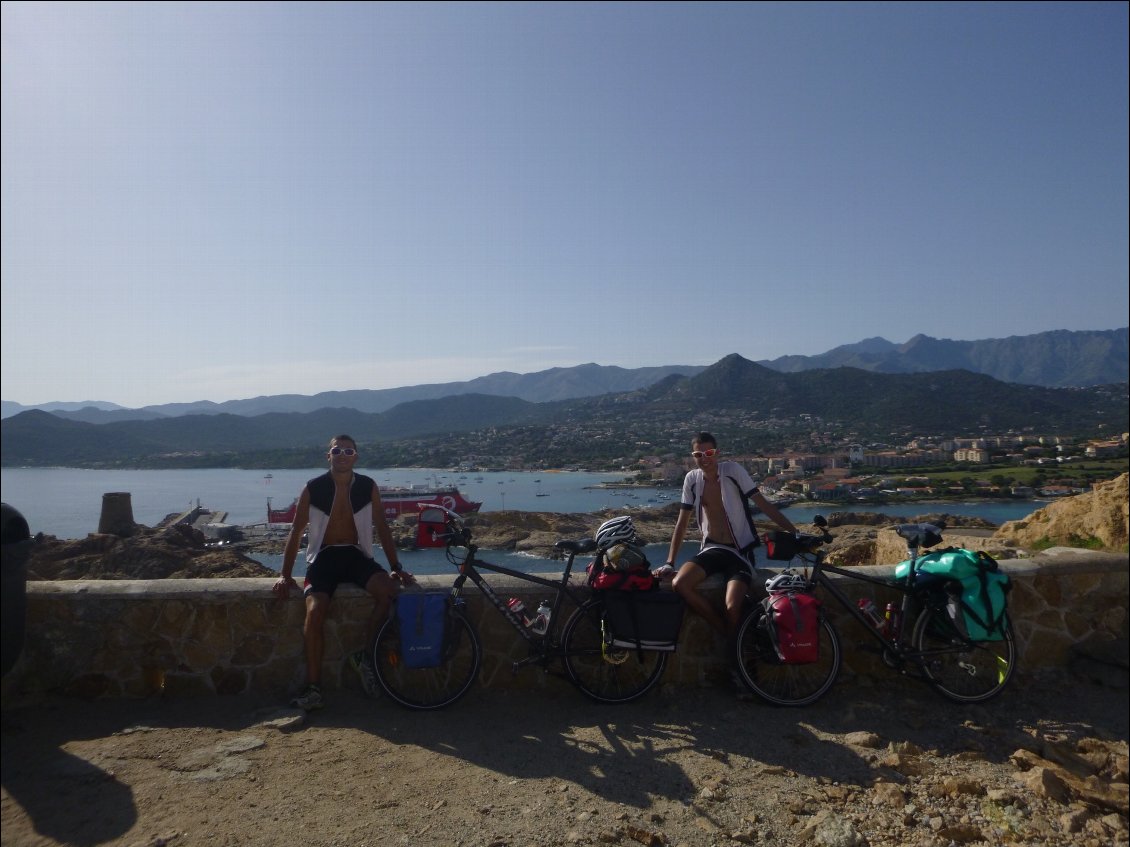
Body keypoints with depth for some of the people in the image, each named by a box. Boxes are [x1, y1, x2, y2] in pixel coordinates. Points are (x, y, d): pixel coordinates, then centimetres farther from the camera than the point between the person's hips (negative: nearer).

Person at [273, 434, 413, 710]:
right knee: (315, 610, -26)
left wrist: (396, 568, 2)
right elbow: (296, 532, 2)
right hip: (324, 556, -1)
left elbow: (382, 528, 6)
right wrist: (285, 575, -2)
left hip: (356, 555, 1)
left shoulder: (368, 487, 0)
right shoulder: (313, 488, -3)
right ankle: (313, 688, -13)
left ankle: (365, 654, -7)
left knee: (389, 589, -27)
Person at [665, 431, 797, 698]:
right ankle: (727, 633, -5)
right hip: (712, 548, 4)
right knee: (680, 584, -24)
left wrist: (795, 532, -13)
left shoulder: (733, 470, -10)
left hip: (740, 551, -4)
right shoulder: (692, 479, 1)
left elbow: (763, 504, -9)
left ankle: (737, 665, 4)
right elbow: (682, 522, 8)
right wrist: (669, 561, 5)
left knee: (733, 607, -25)